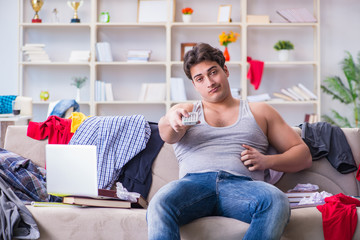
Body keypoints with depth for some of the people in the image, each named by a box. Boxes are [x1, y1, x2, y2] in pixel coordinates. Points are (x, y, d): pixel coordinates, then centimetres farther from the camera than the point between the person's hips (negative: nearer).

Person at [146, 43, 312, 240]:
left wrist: (267, 161, 2)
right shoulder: (185, 110, 28)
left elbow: (303, 154, 24)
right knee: (159, 204, -37)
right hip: (195, 182, 0)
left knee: (276, 201, -38)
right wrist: (171, 121, -24)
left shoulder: (259, 112, 27)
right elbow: (167, 135, 3)